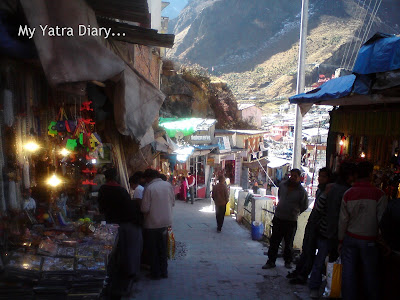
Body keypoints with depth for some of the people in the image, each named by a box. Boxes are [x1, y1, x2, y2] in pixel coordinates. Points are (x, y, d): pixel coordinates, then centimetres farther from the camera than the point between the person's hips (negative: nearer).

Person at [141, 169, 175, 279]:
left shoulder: (149, 188, -18)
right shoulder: (168, 185, -4)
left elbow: (145, 209, -17)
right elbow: (173, 202, 6)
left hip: (152, 223, -5)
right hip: (165, 221, 5)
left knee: (153, 250, 11)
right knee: (163, 248, 18)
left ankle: (155, 273, 20)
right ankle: (164, 272, 26)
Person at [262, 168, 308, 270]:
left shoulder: (302, 192, -9)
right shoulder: (282, 185, 2)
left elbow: (304, 207, 3)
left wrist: (294, 213, 7)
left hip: (291, 221, -3)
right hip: (278, 218, 3)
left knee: (289, 243, 10)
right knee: (274, 241, 6)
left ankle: (288, 261, 28)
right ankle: (271, 261, 16)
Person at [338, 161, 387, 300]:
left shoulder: (348, 194, -1)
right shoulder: (379, 194, -8)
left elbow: (343, 220, 2)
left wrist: (341, 240, 9)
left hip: (350, 238, 2)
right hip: (369, 240, -2)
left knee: (348, 272, 8)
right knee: (370, 274, 9)